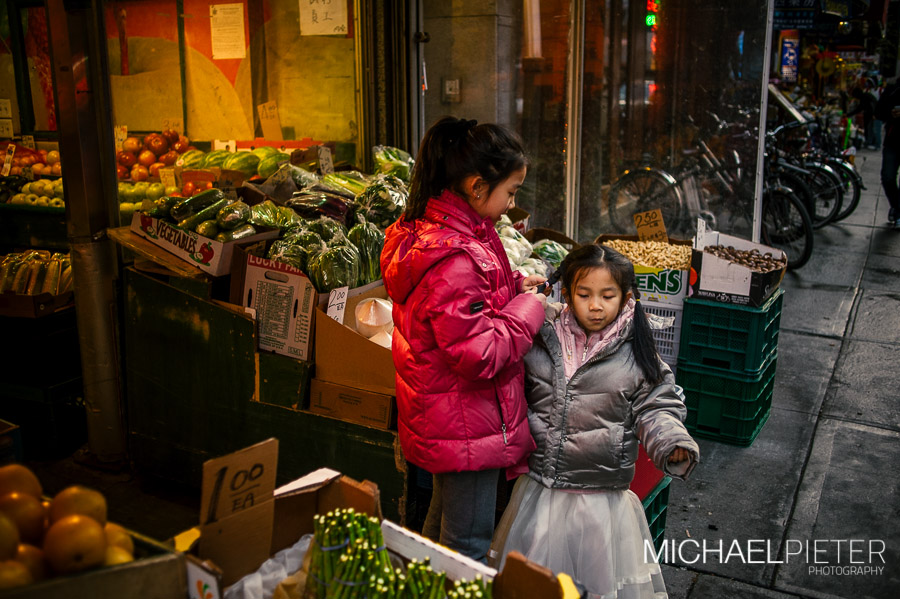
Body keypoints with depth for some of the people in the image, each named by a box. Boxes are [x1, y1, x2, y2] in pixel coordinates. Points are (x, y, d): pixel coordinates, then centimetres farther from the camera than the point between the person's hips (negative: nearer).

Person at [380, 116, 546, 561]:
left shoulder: (428, 231, 2)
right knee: (469, 547, 8)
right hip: (467, 427, -10)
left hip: (439, 420, 10)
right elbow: (480, 355, -28)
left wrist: (512, 286, 5)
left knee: (441, 523, 28)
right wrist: (527, 309, -16)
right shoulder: (454, 259, -30)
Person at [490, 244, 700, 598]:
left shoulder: (637, 355, -6)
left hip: (604, 501, -1)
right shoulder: (540, 338, -2)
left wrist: (674, 445, -19)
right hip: (539, 494, 2)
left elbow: (656, 408, -3)